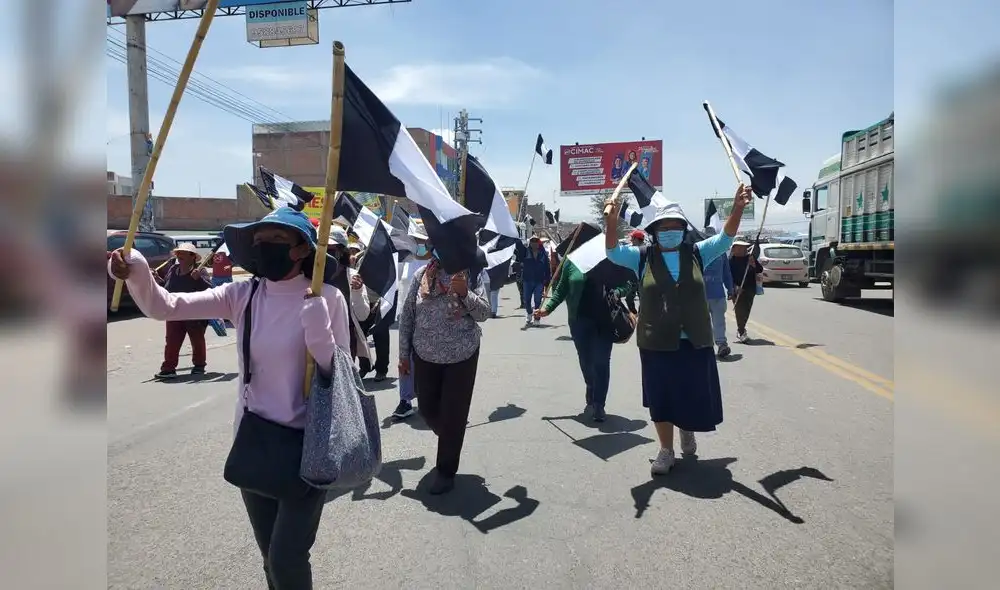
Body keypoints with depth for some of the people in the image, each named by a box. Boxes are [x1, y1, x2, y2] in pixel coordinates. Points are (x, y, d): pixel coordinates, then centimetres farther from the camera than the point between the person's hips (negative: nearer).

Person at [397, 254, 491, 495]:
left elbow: (484, 313, -12)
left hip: (462, 356, -2)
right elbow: (406, 315, 1)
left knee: (453, 414, 3)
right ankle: (449, 440, 47)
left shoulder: (474, 273, -7)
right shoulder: (422, 274, -4)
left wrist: (464, 293, -29)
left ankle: (446, 471, 21)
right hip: (425, 355, 3)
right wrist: (404, 354, 1)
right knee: (428, 409, 14)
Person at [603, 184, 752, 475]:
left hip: (695, 342, 2)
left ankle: (687, 430, 42)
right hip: (656, 343, -1)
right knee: (660, 397, 7)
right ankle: (666, 450, 23)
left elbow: (725, 238, 1)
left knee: (695, 394, 10)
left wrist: (737, 209, -15)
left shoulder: (696, 254, 6)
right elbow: (613, 251, -8)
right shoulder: (643, 257, 1)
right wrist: (612, 219, -25)